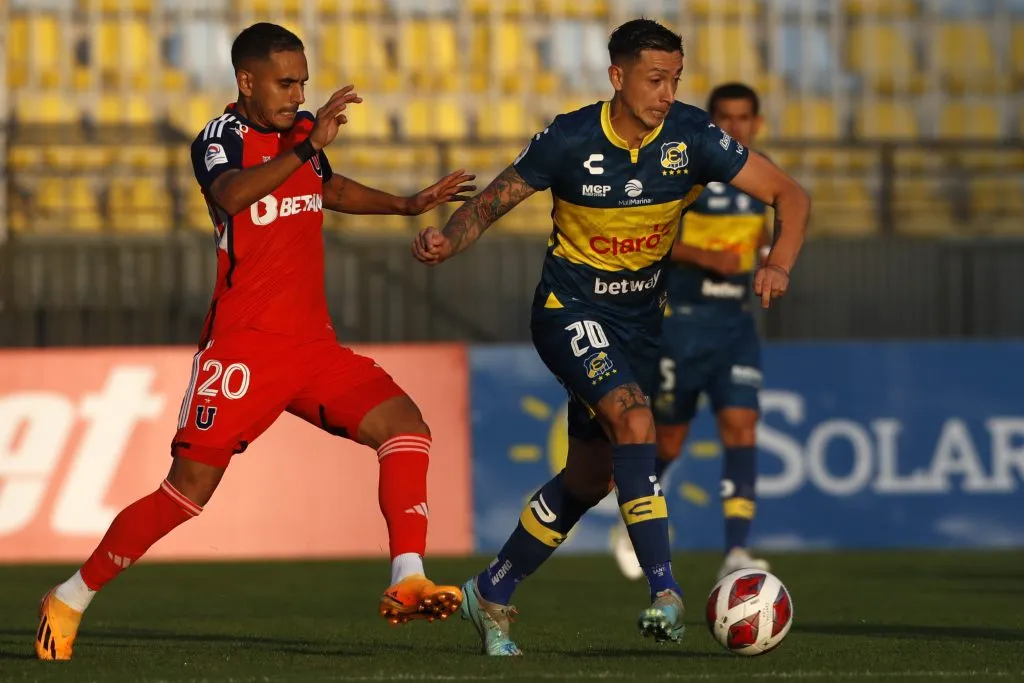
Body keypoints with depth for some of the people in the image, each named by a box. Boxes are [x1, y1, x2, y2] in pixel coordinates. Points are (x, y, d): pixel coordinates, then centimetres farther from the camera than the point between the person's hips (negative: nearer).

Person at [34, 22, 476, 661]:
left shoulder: (302, 128, 13)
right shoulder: (221, 139, -8)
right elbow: (231, 194, -33)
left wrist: (409, 204, 30)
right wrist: (306, 146, -43)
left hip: (315, 344, 7)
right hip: (244, 345, -7)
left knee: (407, 428, -13)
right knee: (189, 490, -9)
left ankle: (407, 582, -18)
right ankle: (71, 598, 5)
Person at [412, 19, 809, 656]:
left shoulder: (691, 135, -13)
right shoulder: (570, 139, -18)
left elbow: (790, 194, -11)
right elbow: (492, 201, -6)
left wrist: (779, 264, -29)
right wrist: (446, 240, -27)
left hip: (641, 317, 5)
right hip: (569, 310, -5)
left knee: (590, 479, 11)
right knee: (634, 419, -29)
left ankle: (492, 594, 30)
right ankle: (666, 594, -30)